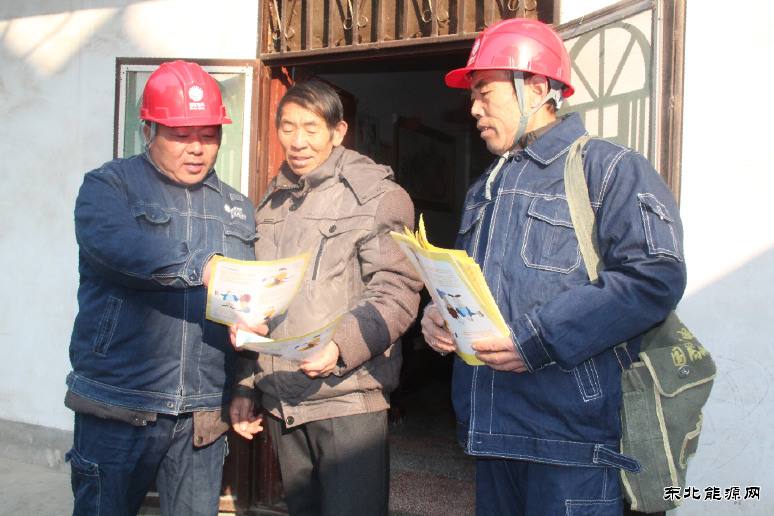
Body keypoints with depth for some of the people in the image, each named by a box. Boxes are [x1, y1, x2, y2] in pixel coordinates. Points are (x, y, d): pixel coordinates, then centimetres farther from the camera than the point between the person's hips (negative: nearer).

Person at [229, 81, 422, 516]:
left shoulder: (377, 195, -4)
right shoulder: (272, 203, 16)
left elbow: (395, 293, -11)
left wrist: (339, 345, -26)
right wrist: (245, 386, 17)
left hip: (348, 399, -6)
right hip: (280, 401, 6)